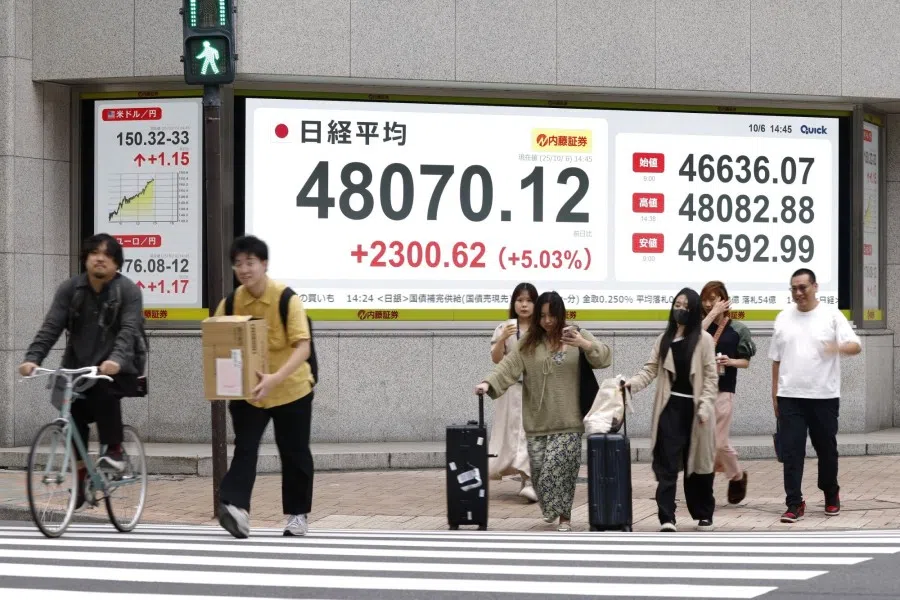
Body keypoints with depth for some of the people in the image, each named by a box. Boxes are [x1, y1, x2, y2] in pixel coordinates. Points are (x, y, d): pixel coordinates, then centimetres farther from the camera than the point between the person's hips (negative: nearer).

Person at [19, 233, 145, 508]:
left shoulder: (128, 290, -10)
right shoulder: (70, 289, -1)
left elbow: (129, 330, -24)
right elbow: (51, 326, -10)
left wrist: (116, 359, -44)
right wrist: (32, 357, -27)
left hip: (116, 367, -4)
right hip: (79, 365, 4)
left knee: (104, 391, -33)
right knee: (74, 415, -9)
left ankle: (115, 450, -13)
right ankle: (81, 475, 10)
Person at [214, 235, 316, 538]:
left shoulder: (287, 298, -18)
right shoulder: (231, 302, -6)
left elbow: (302, 347, -25)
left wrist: (276, 378, -39)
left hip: (290, 389, -2)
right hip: (247, 391, 2)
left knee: (294, 454, 8)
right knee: (244, 447, -14)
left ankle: (298, 514, 23)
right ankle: (236, 508, -25)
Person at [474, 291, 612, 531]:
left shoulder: (576, 335, 2)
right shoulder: (529, 343, 6)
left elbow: (605, 357, -8)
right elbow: (509, 366, -4)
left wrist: (585, 344, -28)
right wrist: (489, 383, -22)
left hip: (567, 422, -2)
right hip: (537, 422, 2)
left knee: (559, 469, -9)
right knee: (539, 471, 2)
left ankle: (563, 515, 8)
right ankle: (551, 509, 26)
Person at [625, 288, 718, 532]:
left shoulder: (703, 339, -1)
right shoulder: (664, 339, 11)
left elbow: (711, 376, -4)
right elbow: (651, 369, 5)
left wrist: (704, 406, -13)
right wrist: (632, 383, -13)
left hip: (693, 407, -3)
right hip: (671, 406, 3)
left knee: (697, 462, 7)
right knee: (667, 463, -7)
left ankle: (703, 514, 22)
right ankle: (667, 518, -12)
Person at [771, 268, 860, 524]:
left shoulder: (831, 315, -3)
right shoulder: (783, 318, 7)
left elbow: (855, 345, -9)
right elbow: (776, 359, 12)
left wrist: (840, 347, -32)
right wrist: (774, 394, 11)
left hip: (824, 396, -2)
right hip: (790, 397, 2)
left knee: (826, 449, 10)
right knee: (791, 451, -4)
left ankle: (831, 496, 29)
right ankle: (794, 504, -2)